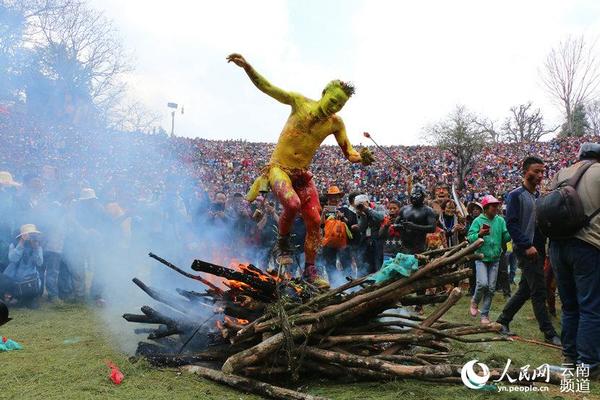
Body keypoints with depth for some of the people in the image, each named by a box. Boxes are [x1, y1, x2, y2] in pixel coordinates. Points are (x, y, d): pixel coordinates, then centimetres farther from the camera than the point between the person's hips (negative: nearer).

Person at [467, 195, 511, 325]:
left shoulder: (500, 220, 4)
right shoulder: (478, 221, -5)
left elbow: (506, 237, 0)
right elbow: (470, 238, -8)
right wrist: (480, 234, -25)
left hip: (495, 259, 3)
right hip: (481, 257, -3)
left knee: (491, 288, 4)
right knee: (482, 283, -17)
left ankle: (485, 314, 17)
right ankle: (475, 302, 13)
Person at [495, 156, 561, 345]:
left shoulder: (539, 196, 17)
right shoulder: (516, 195, -7)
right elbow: (511, 223, -15)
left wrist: (545, 245, 5)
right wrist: (527, 245, -21)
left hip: (538, 250, 8)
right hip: (526, 250, -8)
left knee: (525, 290, 12)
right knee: (538, 291, -5)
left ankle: (502, 321, 22)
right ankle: (549, 333, 3)